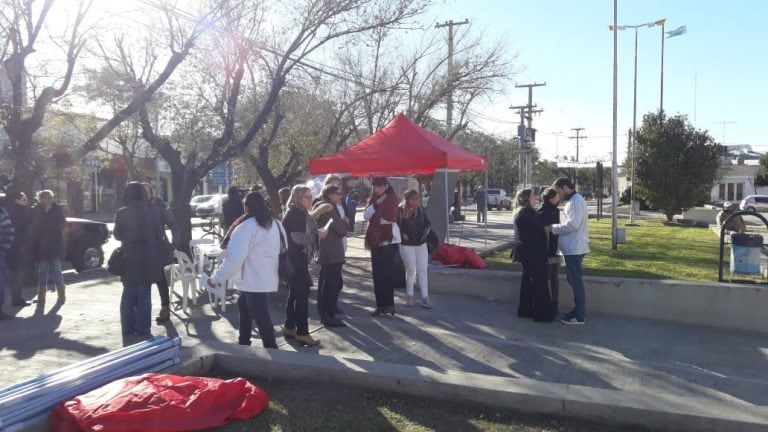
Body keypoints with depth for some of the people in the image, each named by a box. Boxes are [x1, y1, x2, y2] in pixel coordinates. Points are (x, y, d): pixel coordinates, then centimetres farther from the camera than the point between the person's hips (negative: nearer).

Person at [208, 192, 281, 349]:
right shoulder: (276, 224, 8)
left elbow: (235, 258, -21)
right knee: (244, 304, 24)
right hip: (267, 277, 9)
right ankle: (244, 341, 32)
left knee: (260, 315, -1)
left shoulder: (246, 227, -16)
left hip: (254, 279, -9)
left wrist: (216, 278, -13)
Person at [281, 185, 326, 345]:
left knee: (295, 293, 16)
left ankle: (289, 328, 27)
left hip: (298, 258, 11)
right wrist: (317, 235, -14)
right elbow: (298, 238, -22)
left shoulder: (302, 213, 16)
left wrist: (317, 233, 5)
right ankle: (302, 333, -5)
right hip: (294, 259, -11)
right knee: (302, 294, -9)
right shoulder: (294, 214, -15)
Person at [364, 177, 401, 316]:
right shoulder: (373, 199, 13)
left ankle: (389, 304, -2)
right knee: (377, 273, 6)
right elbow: (366, 216, 0)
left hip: (389, 239, -6)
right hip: (375, 239, 6)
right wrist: (376, 203, -13)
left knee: (387, 272, -8)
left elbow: (390, 218, -15)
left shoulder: (392, 198, -5)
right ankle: (380, 304, 12)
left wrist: (374, 219, -2)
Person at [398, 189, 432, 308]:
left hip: (421, 244, 3)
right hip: (407, 245, -3)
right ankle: (410, 296, 24)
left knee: (422, 271, 1)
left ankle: (425, 298, 6)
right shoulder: (401, 211, -13)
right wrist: (403, 235, -21)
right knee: (411, 271, 8)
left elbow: (428, 223, 8)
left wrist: (425, 231, -9)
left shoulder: (421, 209, 0)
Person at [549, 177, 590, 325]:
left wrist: (554, 228, -14)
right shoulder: (574, 200, 16)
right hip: (573, 247, 10)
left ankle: (579, 316, 2)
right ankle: (578, 311, 25)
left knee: (576, 281, -4)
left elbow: (573, 224, -25)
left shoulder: (575, 202, -16)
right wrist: (557, 227, 6)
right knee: (573, 280, 16)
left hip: (574, 248, -10)